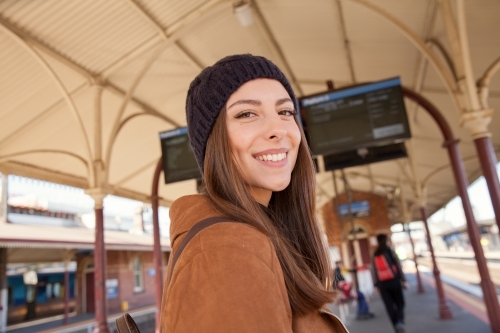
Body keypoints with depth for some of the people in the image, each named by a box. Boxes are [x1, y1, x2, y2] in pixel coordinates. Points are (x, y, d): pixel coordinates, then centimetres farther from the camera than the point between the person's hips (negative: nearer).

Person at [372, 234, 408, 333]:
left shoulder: (374, 255, 6)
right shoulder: (390, 251, -2)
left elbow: (374, 271, 5)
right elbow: (398, 266, -5)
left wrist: (376, 285, 9)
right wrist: (403, 280, -1)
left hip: (382, 284, 2)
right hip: (394, 281, -2)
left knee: (390, 307, 7)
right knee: (400, 304, 10)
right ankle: (400, 321, -14)